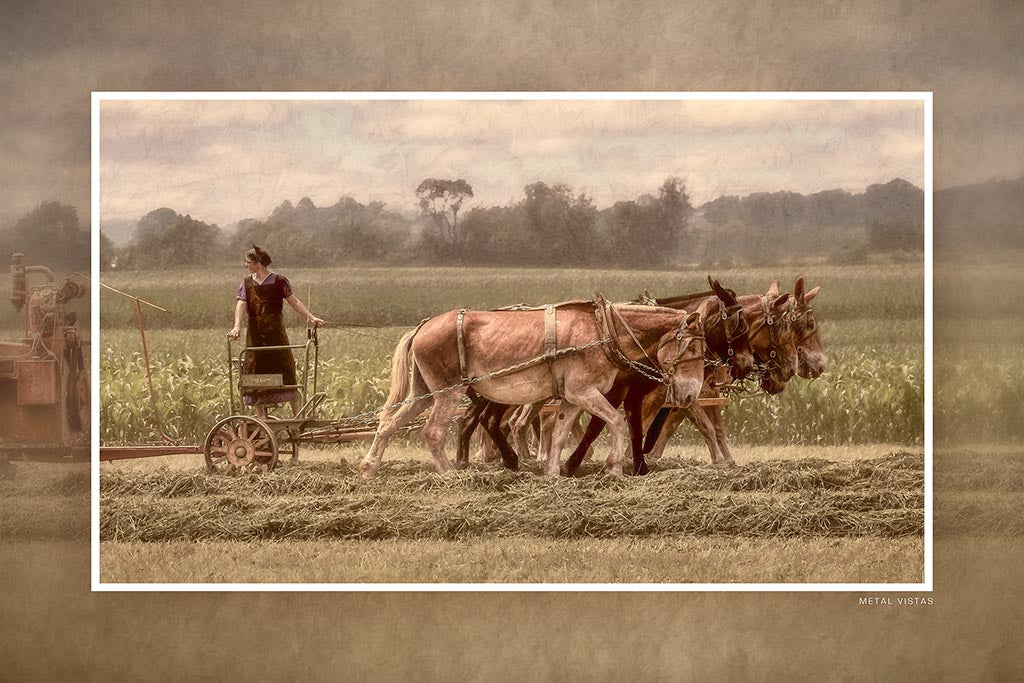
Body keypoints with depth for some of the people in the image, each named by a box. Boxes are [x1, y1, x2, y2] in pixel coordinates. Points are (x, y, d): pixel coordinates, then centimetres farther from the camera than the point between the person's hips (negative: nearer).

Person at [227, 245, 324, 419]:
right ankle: (260, 416, 11)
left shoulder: (279, 281, -1)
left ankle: (298, 415, 1)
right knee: (255, 375, 4)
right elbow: (241, 305, -8)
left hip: (277, 334, -3)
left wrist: (310, 317, -12)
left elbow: (293, 301, -1)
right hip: (255, 336, 3)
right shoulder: (246, 284, 6)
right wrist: (237, 326, -25)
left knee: (286, 373, -4)